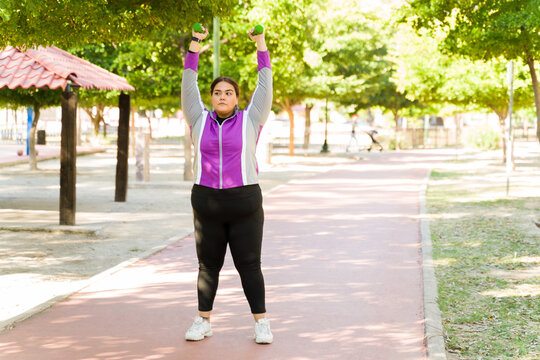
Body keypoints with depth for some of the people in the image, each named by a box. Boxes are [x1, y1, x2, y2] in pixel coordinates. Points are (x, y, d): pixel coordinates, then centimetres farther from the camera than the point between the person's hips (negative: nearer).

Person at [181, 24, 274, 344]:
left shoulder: (250, 121, 3)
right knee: (208, 265, 9)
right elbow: (188, 88, 6)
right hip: (207, 203, 2)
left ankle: (262, 323, 7)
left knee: (249, 264, 0)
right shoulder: (200, 121, 8)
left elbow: (265, 87, -1)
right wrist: (195, 48, 1)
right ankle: (203, 321, 18)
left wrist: (261, 45, -4)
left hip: (245, 203, -2)